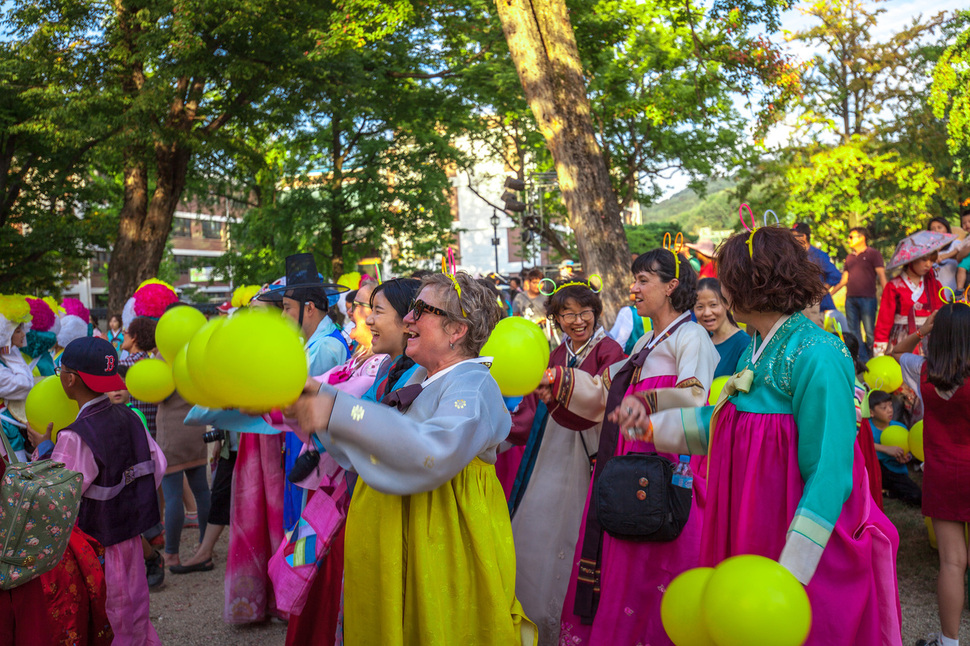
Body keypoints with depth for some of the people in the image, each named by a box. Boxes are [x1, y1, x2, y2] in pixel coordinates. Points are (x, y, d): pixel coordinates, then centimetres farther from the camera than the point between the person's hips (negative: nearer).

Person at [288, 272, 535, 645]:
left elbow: (434, 453, -37)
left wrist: (338, 411, -36)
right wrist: (321, 398, 7)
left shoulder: (473, 386, -18)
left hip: (440, 556, -8)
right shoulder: (419, 378, 10)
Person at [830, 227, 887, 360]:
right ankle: (862, 360, 13)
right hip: (850, 299, 6)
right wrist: (829, 293, 13)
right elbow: (844, 280, 21)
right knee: (852, 332, 6)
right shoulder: (849, 258, 18)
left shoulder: (873, 254, 2)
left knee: (870, 332, -5)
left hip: (867, 299, -6)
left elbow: (882, 276, -4)